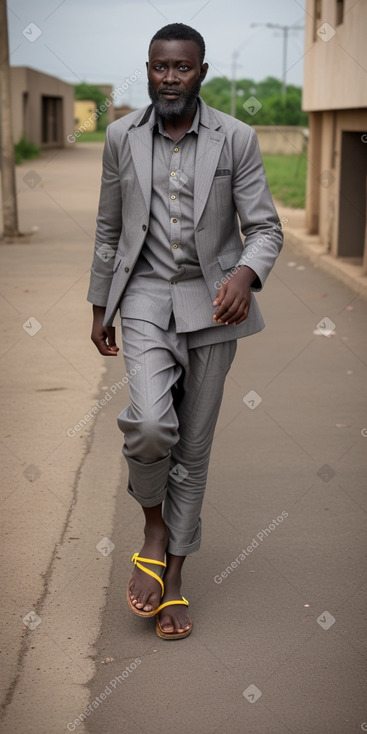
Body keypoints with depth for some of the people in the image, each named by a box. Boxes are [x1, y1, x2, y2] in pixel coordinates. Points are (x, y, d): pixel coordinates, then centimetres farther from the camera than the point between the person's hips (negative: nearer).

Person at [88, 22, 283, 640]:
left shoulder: (236, 139, -4)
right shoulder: (122, 137, 2)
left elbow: (265, 228, -6)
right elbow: (109, 229, 10)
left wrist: (244, 275, -28)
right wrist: (99, 309, 11)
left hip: (211, 301, 0)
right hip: (145, 295, 0)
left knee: (193, 445, 6)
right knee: (150, 423, -24)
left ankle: (173, 574, 22)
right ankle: (154, 527, 7)